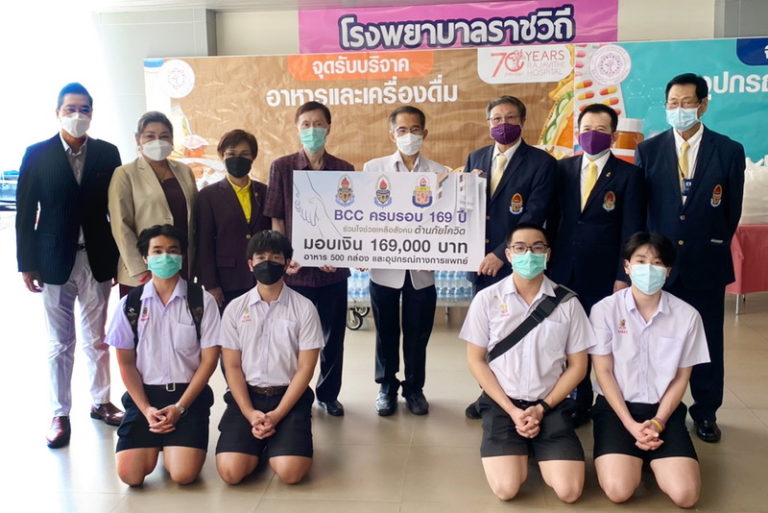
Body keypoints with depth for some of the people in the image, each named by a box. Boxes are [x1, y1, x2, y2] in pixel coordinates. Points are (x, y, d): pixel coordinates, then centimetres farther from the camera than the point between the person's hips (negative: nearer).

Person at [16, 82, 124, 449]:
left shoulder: (107, 153, 2)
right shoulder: (37, 154, -1)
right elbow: (25, 212, -1)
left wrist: (122, 259, 1)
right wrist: (27, 263, -3)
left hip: (97, 258, 1)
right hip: (55, 260, -1)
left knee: (97, 339, 12)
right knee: (60, 344, 7)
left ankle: (100, 401, 28)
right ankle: (60, 414, 19)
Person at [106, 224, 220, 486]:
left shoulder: (202, 300, -4)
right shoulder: (130, 303, 2)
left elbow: (209, 359, -4)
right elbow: (126, 362, 4)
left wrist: (179, 407, -12)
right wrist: (146, 409, -8)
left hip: (189, 394, -1)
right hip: (145, 393, 2)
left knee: (183, 474, -18)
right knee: (130, 474, -14)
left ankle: (170, 445, 17)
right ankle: (154, 444, 20)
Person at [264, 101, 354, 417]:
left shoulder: (344, 170, 2)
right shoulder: (281, 167, -1)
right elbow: (276, 218, 0)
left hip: (333, 268, 1)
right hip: (295, 268, -1)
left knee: (333, 335, 12)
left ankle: (328, 394, 30)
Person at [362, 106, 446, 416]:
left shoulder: (439, 173, 3)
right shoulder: (374, 168, 3)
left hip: (422, 268, 0)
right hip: (385, 265, 0)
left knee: (417, 335, 11)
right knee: (386, 332, 12)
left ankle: (414, 388, 29)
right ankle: (387, 387, 29)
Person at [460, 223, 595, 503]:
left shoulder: (567, 302, -3)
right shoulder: (487, 299, -5)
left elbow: (577, 365, 3)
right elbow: (476, 360, -1)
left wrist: (542, 408, -7)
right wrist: (512, 410, -9)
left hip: (551, 405, 1)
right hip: (501, 403, -1)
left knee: (569, 490, -14)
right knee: (506, 488, -18)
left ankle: (537, 450, 19)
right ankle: (518, 451, 17)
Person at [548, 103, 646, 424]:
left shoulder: (628, 174, -2)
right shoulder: (563, 168, 8)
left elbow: (631, 230, -5)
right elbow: (553, 219, 10)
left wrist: (623, 277, -9)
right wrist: (548, 263, 6)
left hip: (604, 277, -3)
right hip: (564, 273, 3)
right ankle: (578, 404, 20)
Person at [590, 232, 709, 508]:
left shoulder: (687, 316, -4)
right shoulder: (604, 310, -9)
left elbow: (681, 377, 2)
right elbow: (603, 372, -6)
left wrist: (658, 422, -10)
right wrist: (631, 425, -13)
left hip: (664, 409, 2)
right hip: (616, 406, -1)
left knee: (685, 494, -17)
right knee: (618, 490, -21)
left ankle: (653, 459, 16)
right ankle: (634, 455, 13)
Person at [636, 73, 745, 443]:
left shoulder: (729, 151, 0)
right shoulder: (648, 150, 2)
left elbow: (732, 210, 6)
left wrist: (713, 246, 7)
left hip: (706, 263, 0)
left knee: (707, 340, 8)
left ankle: (705, 413, 23)